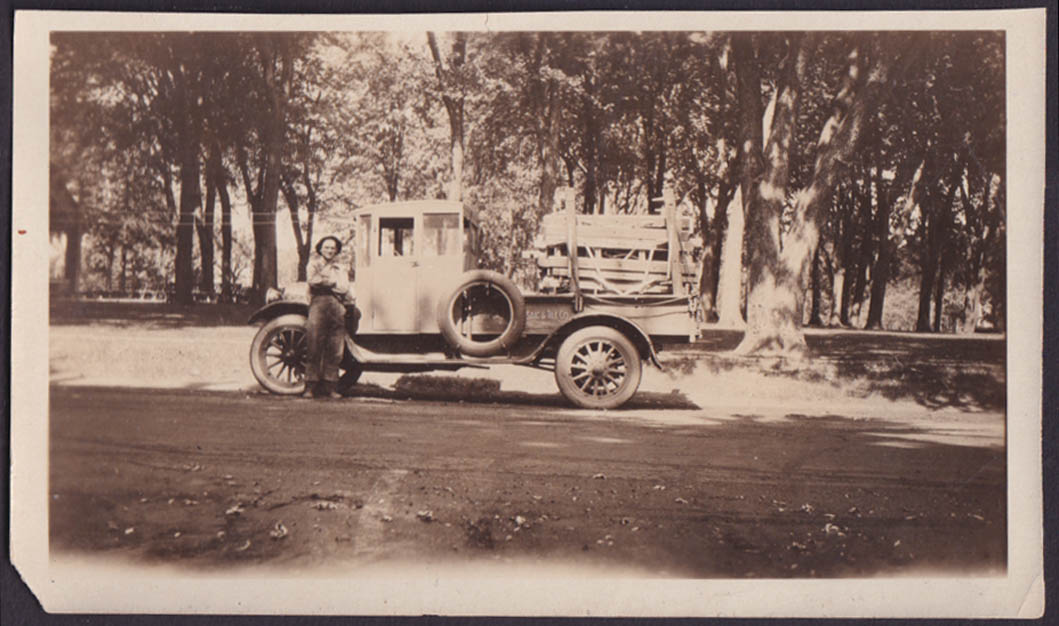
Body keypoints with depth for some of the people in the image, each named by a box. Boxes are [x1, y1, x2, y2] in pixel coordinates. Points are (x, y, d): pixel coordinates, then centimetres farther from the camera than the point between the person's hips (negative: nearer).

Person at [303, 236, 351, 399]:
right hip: (318, 303, -3)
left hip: (337, 307, 3)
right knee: (315, 349, -9)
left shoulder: (340, 269, 23)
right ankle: (311, 387, -8)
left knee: (335, 351, -2)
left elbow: (344, 289, 7)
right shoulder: (314, 264, 17)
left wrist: (326, 281, 1)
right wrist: (333, 283, -1)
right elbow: (313, 281, -3)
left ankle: (330, 387, 1)